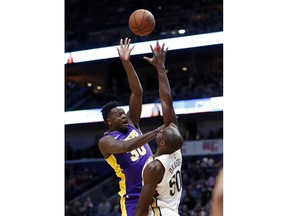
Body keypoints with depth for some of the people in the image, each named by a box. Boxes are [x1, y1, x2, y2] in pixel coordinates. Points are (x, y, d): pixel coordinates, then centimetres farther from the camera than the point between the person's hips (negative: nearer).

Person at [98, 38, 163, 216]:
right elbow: (126, 146, -27)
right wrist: (156, 132, -32)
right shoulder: (106, 141, -5)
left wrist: (126, 63, -7)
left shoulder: (132, 124, 11)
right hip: (133, 197, -6)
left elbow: (137, 92, 2)